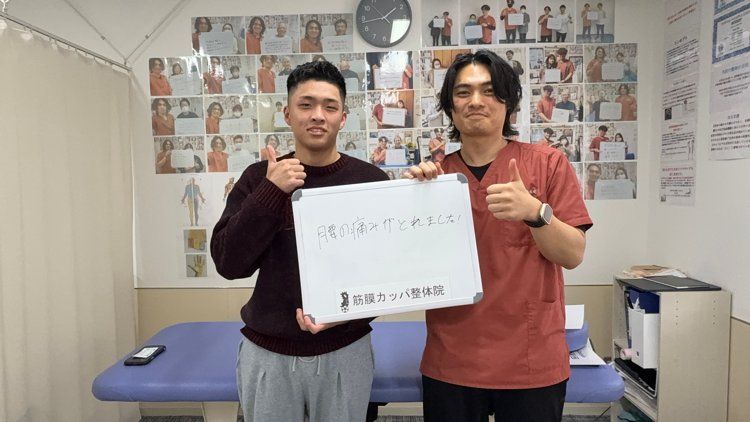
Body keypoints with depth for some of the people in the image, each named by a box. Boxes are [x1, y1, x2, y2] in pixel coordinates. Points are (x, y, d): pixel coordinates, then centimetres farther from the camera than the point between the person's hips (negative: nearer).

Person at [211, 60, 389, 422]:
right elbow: (229, 263, -11)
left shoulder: (371, 181, -7)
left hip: (345, 351, 0)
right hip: (267, 353, 1)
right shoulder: (259, 178, -3)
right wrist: (271, 192, -20)